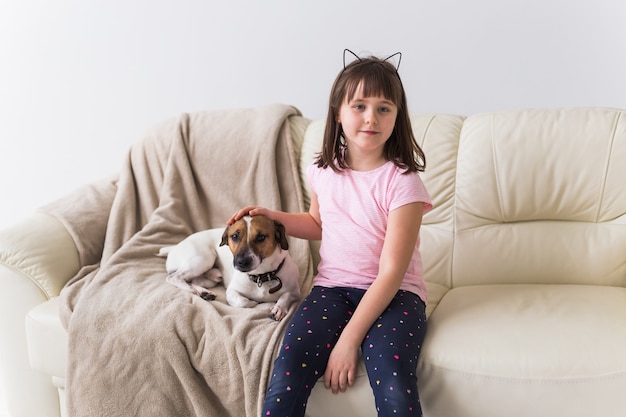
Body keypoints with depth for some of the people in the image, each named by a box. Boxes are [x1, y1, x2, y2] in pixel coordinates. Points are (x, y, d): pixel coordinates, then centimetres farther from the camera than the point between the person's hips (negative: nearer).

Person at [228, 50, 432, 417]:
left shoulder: (402, 182, -12)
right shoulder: (324, 171, 4)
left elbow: (391, 273, -16)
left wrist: (349, 339, -20)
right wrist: (273, 217, 8)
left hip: (394, 294, -3)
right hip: (333, 287, 4)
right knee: (287, 375, -23)